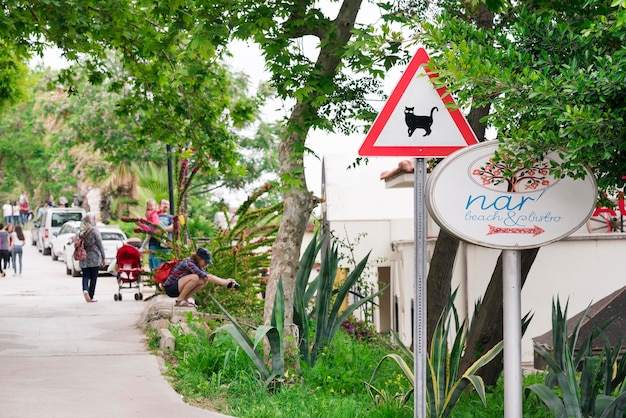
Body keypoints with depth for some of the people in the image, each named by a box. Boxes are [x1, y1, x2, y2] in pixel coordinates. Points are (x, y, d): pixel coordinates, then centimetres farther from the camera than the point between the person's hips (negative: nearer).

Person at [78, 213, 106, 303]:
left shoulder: (81, 231, 5)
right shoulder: (95, 231, -9)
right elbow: (100, 245, -7)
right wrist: (103, 258, 1)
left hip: (84, 258, 4)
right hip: (94, 258, -4)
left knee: (85, 275, 9)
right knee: (93, 277, 4)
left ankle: (85, 290, -18)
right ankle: (91, 297, 6)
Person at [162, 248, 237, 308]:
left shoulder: (197, 265, 5)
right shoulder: (188, 263, -23)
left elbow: (209, 275, -3)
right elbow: (206, 276, -31)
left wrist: (225, 281, -17)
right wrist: (224, 283, -33)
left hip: (177, 287, 9)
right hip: (170, 288, -9)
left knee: (204, 281, -5)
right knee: (195, 277, -29)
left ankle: (185, 299, 1)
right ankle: (179, 300, -16)